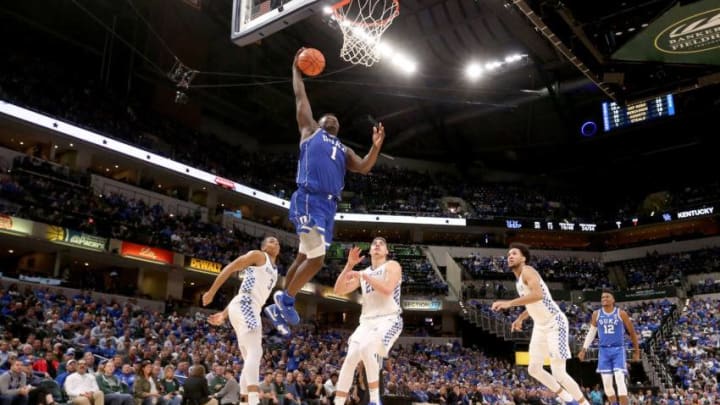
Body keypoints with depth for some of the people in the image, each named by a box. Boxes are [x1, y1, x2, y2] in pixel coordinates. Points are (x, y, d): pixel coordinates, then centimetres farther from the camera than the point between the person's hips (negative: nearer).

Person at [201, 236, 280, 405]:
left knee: (251, 358, 10)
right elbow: (229, 268, -3)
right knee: (255, 352, -20)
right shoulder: (257, 255, 4)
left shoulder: (274, 272, 27)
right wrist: (211, 292, -9)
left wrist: (223, 314, 21)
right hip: (244, 307, -9)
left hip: (252, 311, 9)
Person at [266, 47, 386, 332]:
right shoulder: (310, 131, 15)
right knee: (316, 260, -15)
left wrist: (376, 147, -1)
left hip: (329, 205, 7)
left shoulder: (344, 150, 28)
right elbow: (301, 98, 14)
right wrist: (296, 70, 22)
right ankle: (286, 299, 1)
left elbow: (364, 168, 13)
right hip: (309, 200, -7)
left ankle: (279, 306, 20)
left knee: (305, 258, 10)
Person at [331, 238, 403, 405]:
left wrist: (363, 276, -12)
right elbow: (339, 290, 8)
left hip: (388, 320, -6)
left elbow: (387, 289, -19)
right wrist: (349, 265, -1)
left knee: (366, 349, -30)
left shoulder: (392, 266, 1)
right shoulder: (363, 273, 18)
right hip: (367, 321, 6)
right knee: (349, 359, -7)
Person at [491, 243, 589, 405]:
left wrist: (510, 303, -38)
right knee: (534, 369, 11)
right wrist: (520, 318, 24)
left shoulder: (527, 271, -18)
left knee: (558, 373, -11)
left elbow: (538, 295, -37)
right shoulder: (519, 278, 11)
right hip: (540, 326, 10)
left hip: (554, 324, -10)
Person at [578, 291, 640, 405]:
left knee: (620, 379, -14)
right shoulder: (596, 314, 5)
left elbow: (632, 332, 6)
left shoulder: (621, 314, -3)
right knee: (606, 382, 3)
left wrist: (636, 351, 8)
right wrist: (583, 349, 8)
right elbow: (591, 332, 13)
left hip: (618, 349, -3)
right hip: (603, 350, 3)